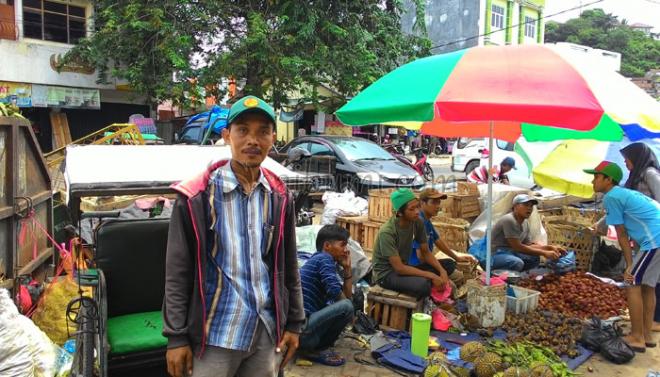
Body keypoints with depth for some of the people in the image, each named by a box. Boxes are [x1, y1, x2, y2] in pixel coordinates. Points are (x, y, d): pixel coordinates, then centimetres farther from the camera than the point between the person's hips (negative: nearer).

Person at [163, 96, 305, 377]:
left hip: (266, 332, 4)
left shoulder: (280, 198, 3)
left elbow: (289, 267, 9)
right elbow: (178, 272, -7)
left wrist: (294, 323, 9)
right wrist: (176, 336, -7)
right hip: (215, 333, -3)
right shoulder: (197, 197, -10)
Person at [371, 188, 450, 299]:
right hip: (386, 274, -7)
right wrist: (432, 276, -26)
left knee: (448, 265, -3)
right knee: (423, 285, -33)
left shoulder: (417, 223, -7)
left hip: (405, 267, 7)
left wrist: (442, 271, -14)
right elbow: (399, 268, -27)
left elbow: (426, 252, 3)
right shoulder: (387, 232, -27)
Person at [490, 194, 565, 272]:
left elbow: (528, 245, 12)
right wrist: (544, 253, -19)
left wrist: (550, 247, -1)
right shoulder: (509, 220, -21)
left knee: (534, 258, -4)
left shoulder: (525, 223, 9)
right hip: (494, 254, -10)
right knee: (517, 263, -34)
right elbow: (517, 247, -21)